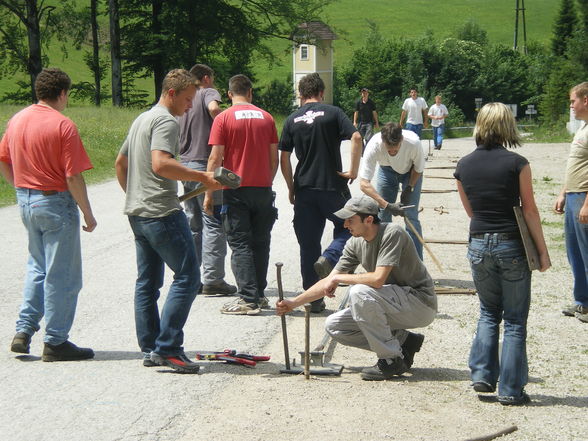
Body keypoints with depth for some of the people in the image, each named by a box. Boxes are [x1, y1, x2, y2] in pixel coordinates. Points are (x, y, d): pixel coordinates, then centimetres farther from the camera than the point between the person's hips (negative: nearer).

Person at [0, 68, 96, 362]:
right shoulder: (63, 126, -16)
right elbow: (73, 177, -18)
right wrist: (88, 214, -10)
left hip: (26, 202, 7)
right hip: (56, 203, -7)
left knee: (37, 267, 22)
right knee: (61, 275, 2)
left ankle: (24, 331, 17)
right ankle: (55, 342, 8)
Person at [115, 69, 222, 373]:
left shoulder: (141, 119, 20)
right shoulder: (166, 122, -11)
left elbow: (120, 163, 28)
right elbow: (160, 164, -26)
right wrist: (202, 177, -26)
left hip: (137, 212, 10)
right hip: (162, 212, -10)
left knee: (147, 280, 11)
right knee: (187, 276, -7)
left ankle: (149, 349, 14)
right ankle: (167, 348, -11)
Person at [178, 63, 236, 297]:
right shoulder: (208, 93, -3)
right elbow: (214, 108, -25)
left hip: (185, 165, 7)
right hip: (205, 165, -7)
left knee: (193, 225, 13)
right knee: (213, 224, -5)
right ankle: (212, 279, -7)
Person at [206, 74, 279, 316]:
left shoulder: (223, 118, -5)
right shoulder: (266, 118, 6)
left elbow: (215, 158, -9)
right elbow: (274, 157, 8)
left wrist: (209, 192, -4)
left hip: (236, 190, -4)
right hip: (263, 189, 4)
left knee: (240, 245, -1)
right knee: (260, 243, 12)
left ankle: (249, 299, -7)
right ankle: (259, 295, 18)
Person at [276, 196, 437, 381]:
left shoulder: (392, 233, -21)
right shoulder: (356, 243, 3)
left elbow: (378, 279, -31)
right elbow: (329, 283, 9)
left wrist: (338, 278, -18)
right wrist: (293, 303, 3)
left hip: (422, 305, -8)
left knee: (360, 292, -30)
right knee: (334, 325, 2)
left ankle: (392, 360, -19)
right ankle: (403, 341, 6)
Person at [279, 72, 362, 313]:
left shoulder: (292, 120, 7)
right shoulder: (332, 113, -1)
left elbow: (284, 158, 5)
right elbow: (356, 137, -14)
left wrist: (291, 187, 14)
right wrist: (353, 170, -5)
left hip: (304, 189, 3)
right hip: (333, 186, -3)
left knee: (308, 245, 8)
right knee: (346, 228, 17)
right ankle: (329, 259, -12)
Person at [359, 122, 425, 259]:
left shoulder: (413, 142, -38)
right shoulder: (374, 146, -38)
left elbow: (418, 169, -15)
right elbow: (364, 183, -39)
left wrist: (409, 188, -15)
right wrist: (386, 204, -46)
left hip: (410, 172, -1)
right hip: (387, 170, 2)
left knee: (411, 216, -11)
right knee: (383, 215, -1)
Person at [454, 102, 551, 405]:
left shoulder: (464, 165, 2)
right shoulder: (516, 163, -11)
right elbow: (530, 210, -8)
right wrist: (542, 251, 0)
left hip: (479, 245, 4)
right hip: (512, 245, -4)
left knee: (489, 312, 21)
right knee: (515, 320, 6)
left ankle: (482, 375, 11)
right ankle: (510, 390, 6)